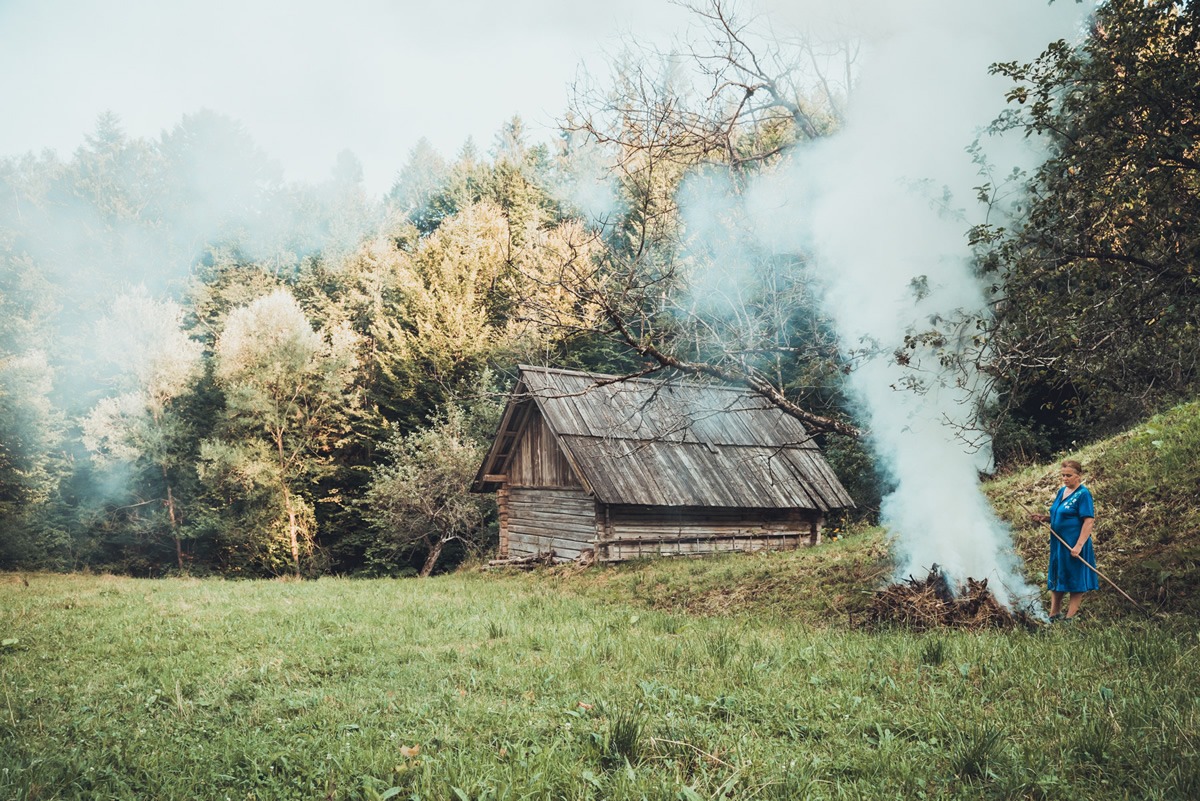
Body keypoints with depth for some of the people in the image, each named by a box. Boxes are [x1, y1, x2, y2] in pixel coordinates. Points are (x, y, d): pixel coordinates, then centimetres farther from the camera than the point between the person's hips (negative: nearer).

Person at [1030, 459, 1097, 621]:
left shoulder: (1083, 494, -12)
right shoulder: (1062, 491, 11)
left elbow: (1089, 521, -18)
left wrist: (1079, 545, -25)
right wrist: (1045, 518, 2)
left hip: (1074, 545, -8)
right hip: (1058, 543, 8)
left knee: (1075, 581, 2)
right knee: (1056, 578, 13)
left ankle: (1070, 618, 8)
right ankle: (1054, 615, 22)